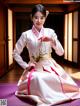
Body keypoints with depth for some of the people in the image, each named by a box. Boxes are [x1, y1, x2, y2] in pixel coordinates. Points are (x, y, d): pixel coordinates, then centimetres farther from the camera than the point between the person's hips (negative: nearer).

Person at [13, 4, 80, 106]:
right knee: (38, 78, -37)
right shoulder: (26, 35, -1)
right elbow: (15, 53, 6)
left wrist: (52, 41, -13)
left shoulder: (50, 32, 4)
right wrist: (25, 66, -2)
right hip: (35, 68, -2)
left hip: (50, 66, 2)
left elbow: (61, 53, 3)